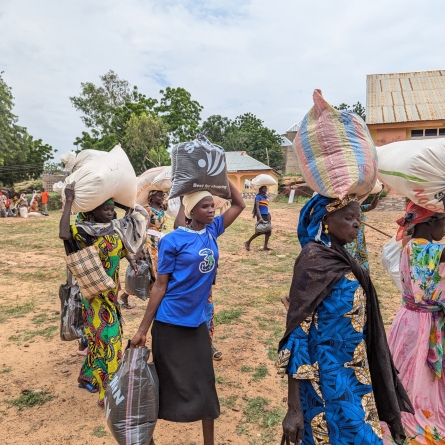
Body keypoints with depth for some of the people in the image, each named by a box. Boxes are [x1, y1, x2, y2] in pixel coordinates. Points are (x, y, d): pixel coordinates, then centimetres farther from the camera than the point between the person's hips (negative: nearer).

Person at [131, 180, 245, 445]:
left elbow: (240, 204, 8)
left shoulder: (212, 231, 2)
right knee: (169, 384, 10)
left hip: (198, 321, 5)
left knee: (205, 385, 13)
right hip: (170, 322, -5)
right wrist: (143, 329, -8)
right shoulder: (173, 241, -13)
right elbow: (160, 286, -10)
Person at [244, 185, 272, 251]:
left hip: (266, 215, 8)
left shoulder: (266, 197, 16)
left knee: (268, 231, 4)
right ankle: (248, 243, 4)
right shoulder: (258, 196, -6)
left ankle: (265, 246, 12)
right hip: (261, 215, -8)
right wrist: (260, 217, -25)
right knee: (260, 231, -10)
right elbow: (257, 207, -15)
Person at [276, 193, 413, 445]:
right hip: (327, 375, -8)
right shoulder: (314, 260, -21)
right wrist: (294, 408, -22)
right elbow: (297, 332, -22)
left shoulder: (339, 256, 3)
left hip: (351, 374, 8)